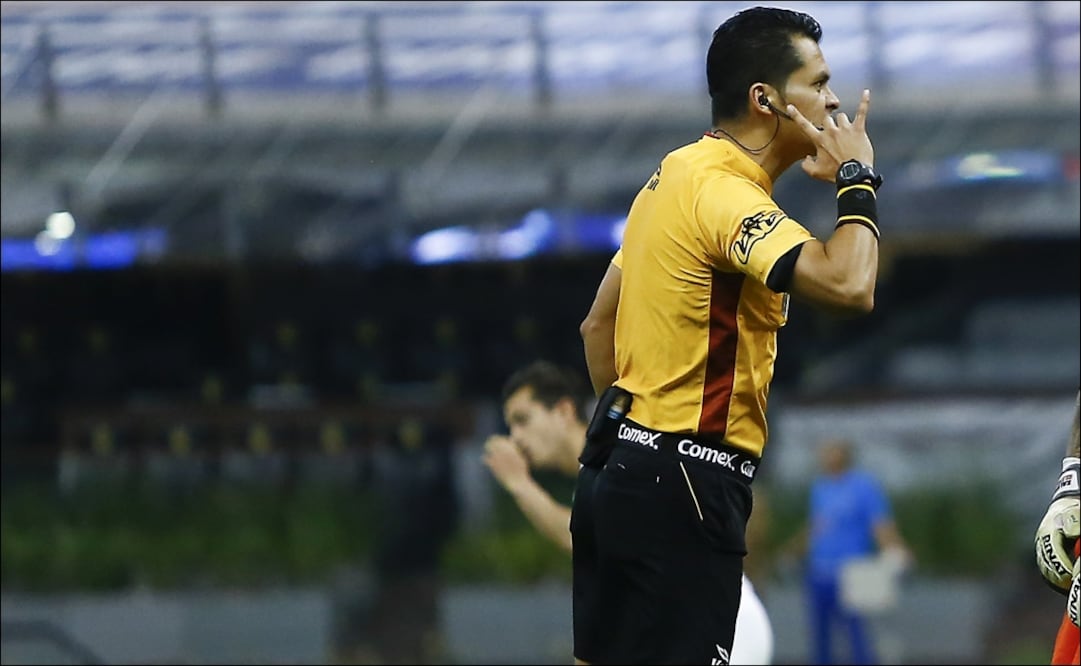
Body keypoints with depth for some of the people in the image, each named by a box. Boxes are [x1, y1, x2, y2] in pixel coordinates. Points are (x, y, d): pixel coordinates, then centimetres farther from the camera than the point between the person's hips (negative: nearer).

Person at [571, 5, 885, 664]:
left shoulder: (677, 173, 13)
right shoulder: (724, 191, -18)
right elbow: (848, 285, -32)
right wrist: (857, 180, -15)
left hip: (619, 467, 10)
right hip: (681, 485, -10)